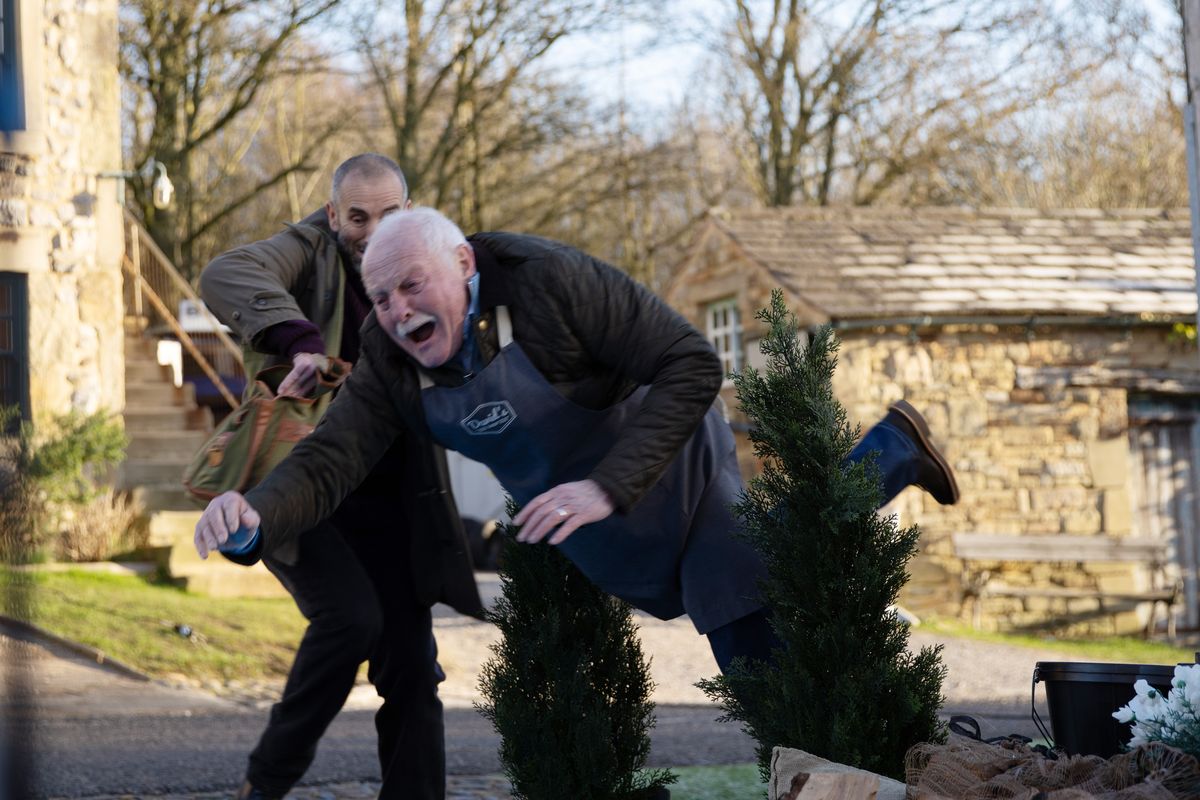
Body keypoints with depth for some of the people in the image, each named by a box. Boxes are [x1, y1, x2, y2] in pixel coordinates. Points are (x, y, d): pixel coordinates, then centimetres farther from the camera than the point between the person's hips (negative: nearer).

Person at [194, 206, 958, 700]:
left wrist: (608, 487, -39)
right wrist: (254, 513, -44)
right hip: (605, 552, 6)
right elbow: (326, 464, -21)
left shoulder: (550, 281, -31)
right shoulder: (391, 368, -13)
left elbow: (692, 366, -31)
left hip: (680, 479, -6)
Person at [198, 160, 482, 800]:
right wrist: (298, 342, -43)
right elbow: (224, 276, -28)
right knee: (351, 614, -24)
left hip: (384, 501, 5)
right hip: (296, 491, -5)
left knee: (412, 663, -1)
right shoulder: (309, 253, -8)